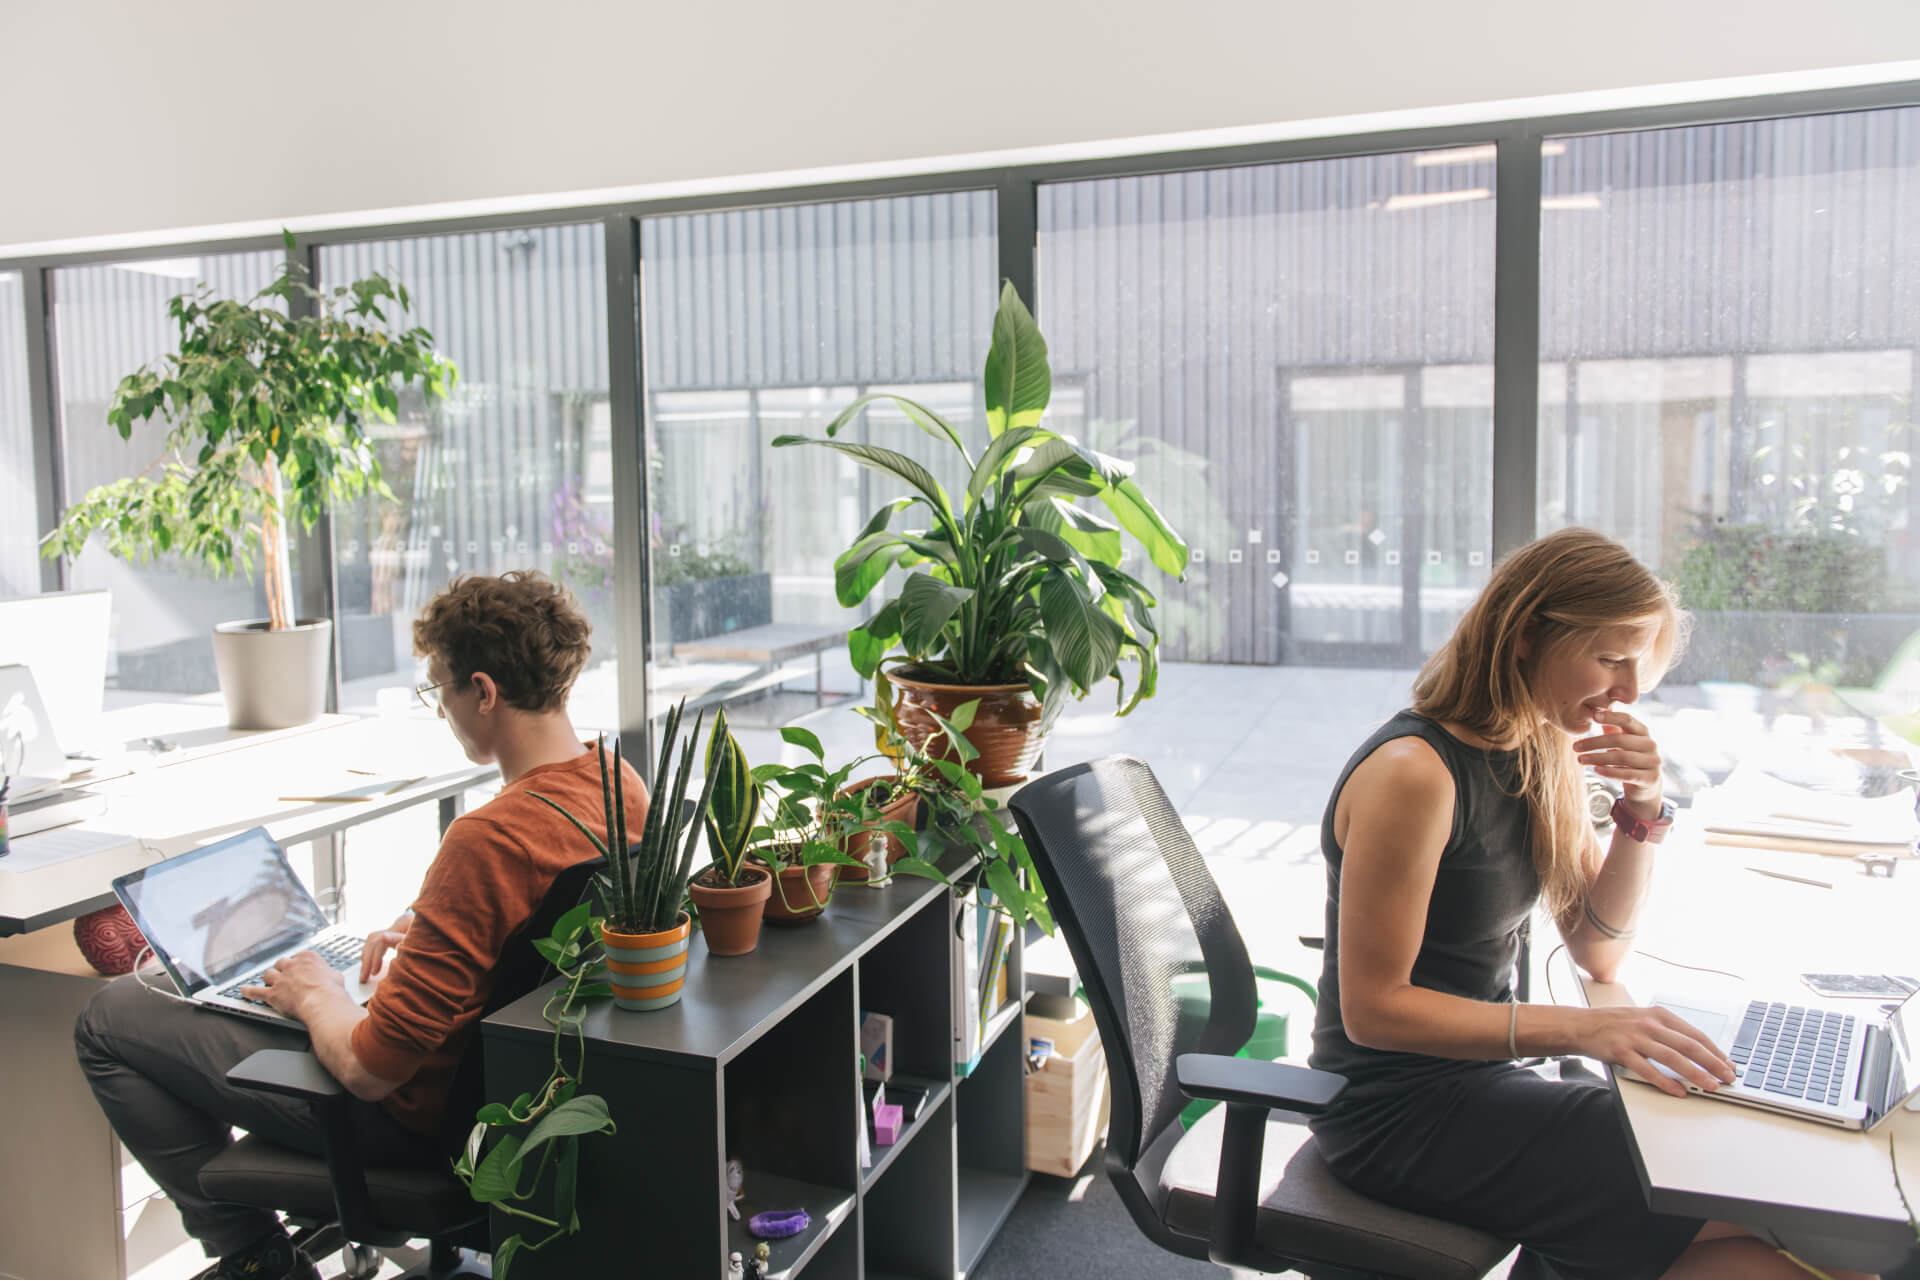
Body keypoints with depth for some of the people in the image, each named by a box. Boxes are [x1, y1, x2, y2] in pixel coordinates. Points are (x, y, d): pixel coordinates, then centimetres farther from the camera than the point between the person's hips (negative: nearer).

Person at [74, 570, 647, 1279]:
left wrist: (317, 997, -8)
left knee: (108, 1018, 5)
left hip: (416, 1115, -8)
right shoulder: (620, 782, -7)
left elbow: (368, 1070, -27)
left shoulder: (488, 841, -34)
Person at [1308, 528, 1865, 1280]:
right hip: (1401, 1113, -9)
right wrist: (1579, 1029, -27)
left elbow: (1599, 954, 8)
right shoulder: (1415, 772, -22)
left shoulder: (1545, 757, 5)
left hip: (1480, 1074, 9)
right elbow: (1372, 1007, -22)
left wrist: (1644, 809, -6)